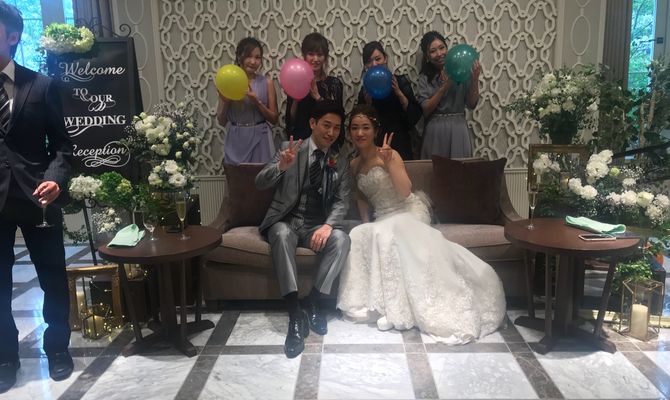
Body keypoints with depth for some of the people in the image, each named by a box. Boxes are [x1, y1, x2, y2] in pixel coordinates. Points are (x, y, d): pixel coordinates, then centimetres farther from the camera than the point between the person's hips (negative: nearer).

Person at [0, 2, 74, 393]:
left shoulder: (42, 85, 1)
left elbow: (62, 143, 1)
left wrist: (55, 178, -16)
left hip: (36, 196, -1)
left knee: (53, 277, 10)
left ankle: (58, 348, 29)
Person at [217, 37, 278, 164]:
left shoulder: (267, 83, -1)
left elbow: (274, 119, 0)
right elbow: (221, 121, 5)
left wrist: (257, 101, -12)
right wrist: (225, 101, -11)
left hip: (259, 139, -1)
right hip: (235, 140, 1)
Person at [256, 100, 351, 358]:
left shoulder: (340, 162, 8)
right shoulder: (290, 149, 1)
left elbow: (342, 201, 2)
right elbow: (260, 183, -9)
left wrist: (328, 225, -20)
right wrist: (281, 166, -31)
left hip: (317, 225, 2)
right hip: (286, 221, -2)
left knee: (341, 239, -29)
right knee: (282, 234, -36)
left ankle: (312, 302, -18)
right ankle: (295, 314, -37)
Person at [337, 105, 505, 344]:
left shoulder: (388, 155, -7)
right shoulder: (354, 165, 11)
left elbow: (405, 191, -17)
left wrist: (388, 164, -27)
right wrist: (366, 223, 6)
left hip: (410, 211, -5)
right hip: (383, 219, 5)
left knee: (387, 233, -37)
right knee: (359, 236, -26)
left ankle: (397, 307, -31)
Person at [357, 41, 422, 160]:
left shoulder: (400, 81, 1)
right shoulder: (365, 89, 5)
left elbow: (416, 114, -6)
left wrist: (398, 93, -16)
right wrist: (368, 103, -11)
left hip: (400, 143, -1)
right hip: (375, 145, 1)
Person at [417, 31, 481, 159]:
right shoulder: (425, 77, 4)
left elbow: (472, 104, -1)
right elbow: (425, 110, -7)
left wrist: (475, 79, -14)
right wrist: (444, 87, -14)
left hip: (458, 129, 0)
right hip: (434, 131, 0)